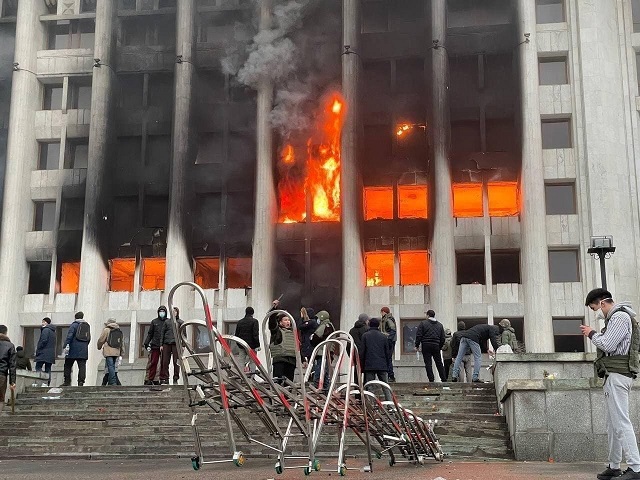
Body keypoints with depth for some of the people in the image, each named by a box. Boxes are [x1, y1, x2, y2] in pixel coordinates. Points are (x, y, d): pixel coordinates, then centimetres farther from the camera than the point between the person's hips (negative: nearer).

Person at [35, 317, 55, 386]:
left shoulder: (45, 330, -8)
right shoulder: (53, 331, 20)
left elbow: (43, 341, -16)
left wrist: (38, 350, -8)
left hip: (44, 353, -9)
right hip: (51, 354, 9)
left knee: (38, 367, -9)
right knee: (48, 369, 7)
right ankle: (48, 383, 4)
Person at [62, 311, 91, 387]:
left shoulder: (74, 325, -3)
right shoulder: (87, 326, 16)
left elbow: (69, 336, -14)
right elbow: (89, 339, 21)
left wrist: (66, 346, -18)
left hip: (73, 349, -4)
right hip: (84, 350, 4)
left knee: (68, 366, 7)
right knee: (82, 366, -1)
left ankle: (67, 382, 6)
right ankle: (81, 382, -9)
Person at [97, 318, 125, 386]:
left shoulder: (106, 330, 0)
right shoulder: (119, 331, 17)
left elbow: (101, 340, 2)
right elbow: (122, 343, 17)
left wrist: (99, 347, 23)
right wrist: (121, 354, 20)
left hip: (108, 352, -6)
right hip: (116, 352, 6)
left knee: (110, 367, -10)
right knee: (112, 367, 10)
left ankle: (113, 382, -20)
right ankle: (110, 382, 9)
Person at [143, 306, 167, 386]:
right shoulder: (154, 321, 11)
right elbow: (150, 333, 12)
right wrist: (146, 344, 2)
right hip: (155, 346, 0)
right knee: (153, 363, -3)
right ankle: (149, 379, -2)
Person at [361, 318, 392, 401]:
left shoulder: (365, 336, 3)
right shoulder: (384, 336, 8)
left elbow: (362, 352, 1)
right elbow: (388, 352, 10)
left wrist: (362, 366, 7)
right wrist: (388, 365, 17)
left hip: (369, 366, -2)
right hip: (382, 366, 2)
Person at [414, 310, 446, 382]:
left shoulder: (423, 323, -1)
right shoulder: (440, 325, 13)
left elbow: (418, 335, -6)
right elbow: (442, 338, 13)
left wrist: (417, 345, 2)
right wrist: (440, 347, 21)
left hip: (426, 345, -4)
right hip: (436, 346, 4)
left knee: (428, 363, -1)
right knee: (439, 363, 10)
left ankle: (431, 379, -7)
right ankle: (444, 379, 9)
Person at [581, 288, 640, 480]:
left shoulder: (620, 317, -11)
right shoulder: (615, 317, 21)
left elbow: (608, 345, -17)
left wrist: (591, 333, -3)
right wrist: (594, 334, 7)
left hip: (617, 375, -11)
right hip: (612, 375, 11)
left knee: (621, 422, -13)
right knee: (612, 423, 12)